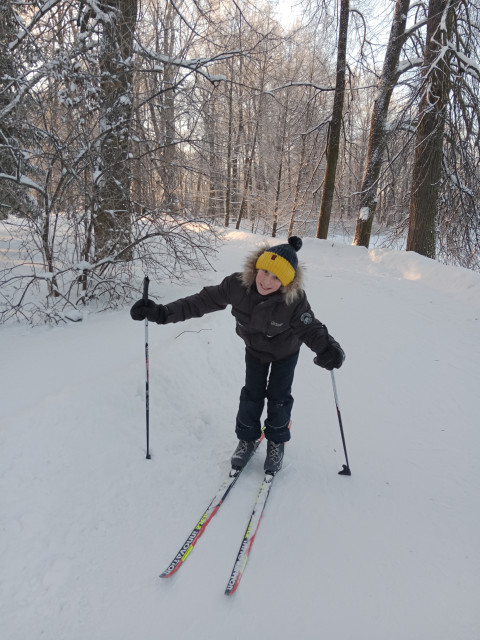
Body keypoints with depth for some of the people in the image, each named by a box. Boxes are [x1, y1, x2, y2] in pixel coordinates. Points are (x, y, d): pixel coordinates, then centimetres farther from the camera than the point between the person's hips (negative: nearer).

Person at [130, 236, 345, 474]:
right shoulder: (237, 285, -33)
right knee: (252, 394, 9)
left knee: (278, 396, 8)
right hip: (254, 349, 2)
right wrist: (163, 313, -31)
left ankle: (276, 442, 32)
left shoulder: (294, 300, -38)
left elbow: (311, 328, -28)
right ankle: (247, 439, 32)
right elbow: (204, 301, -27)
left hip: (285, 352, -2)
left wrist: (327, 349, -51)